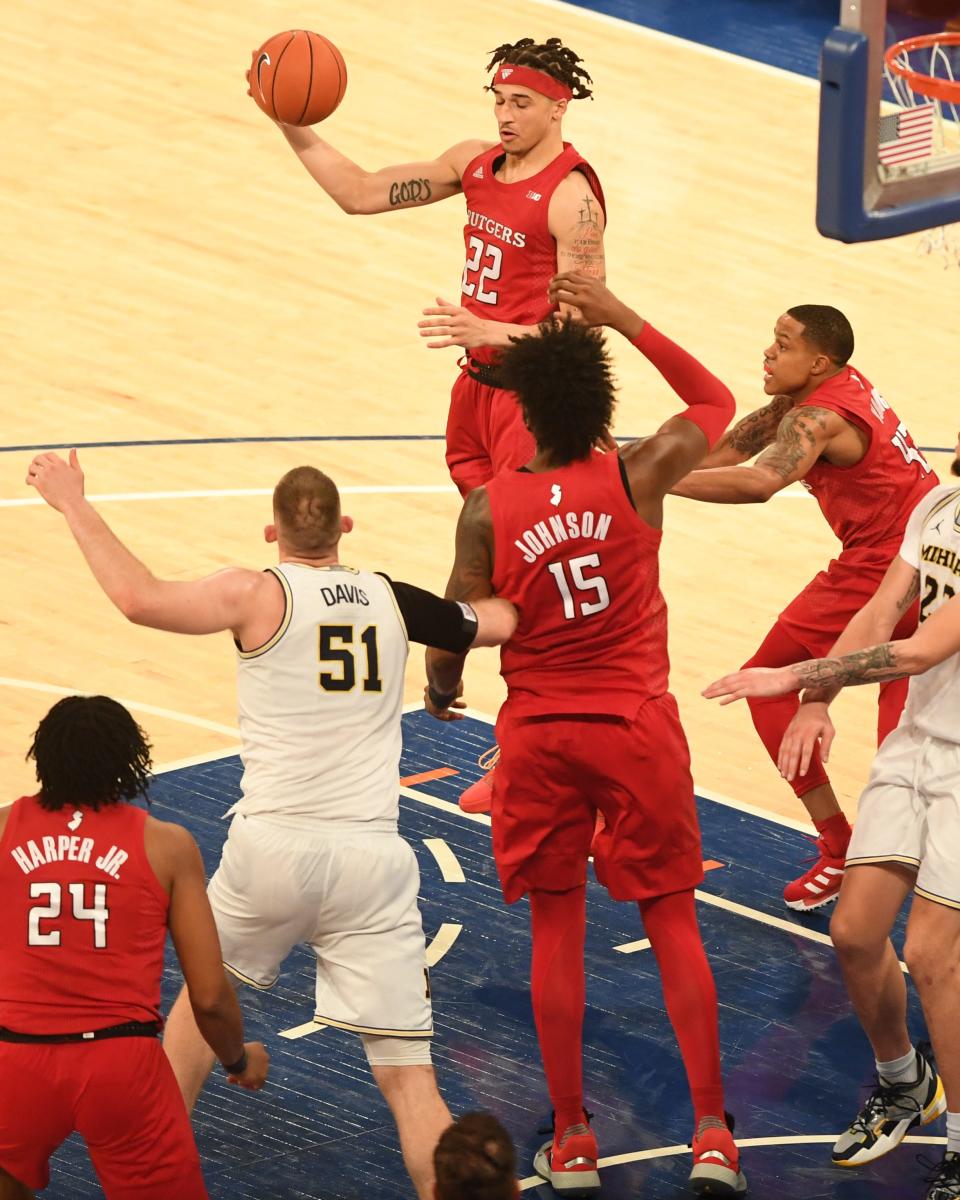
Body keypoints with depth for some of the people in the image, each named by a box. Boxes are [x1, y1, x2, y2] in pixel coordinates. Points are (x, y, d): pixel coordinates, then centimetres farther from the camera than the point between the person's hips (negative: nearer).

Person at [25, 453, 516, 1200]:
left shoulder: (261, 597, -5)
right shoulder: (393, 601, 7)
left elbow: (139, 598, -17)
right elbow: (504, 621, 20)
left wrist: (75, 506, -5)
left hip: (274, 850, -1)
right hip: (372, 858, 1)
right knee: (408, 1075, 0)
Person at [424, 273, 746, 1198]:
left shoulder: (487, 510, -10)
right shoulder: (640, 475, -9)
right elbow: (716, 403, 10)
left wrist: (441, 690, 19)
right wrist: (626, 322, 8)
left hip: (538, 733, 0)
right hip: (637, 729, 0)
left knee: (555, 927, 11)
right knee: (672, 922, 9)